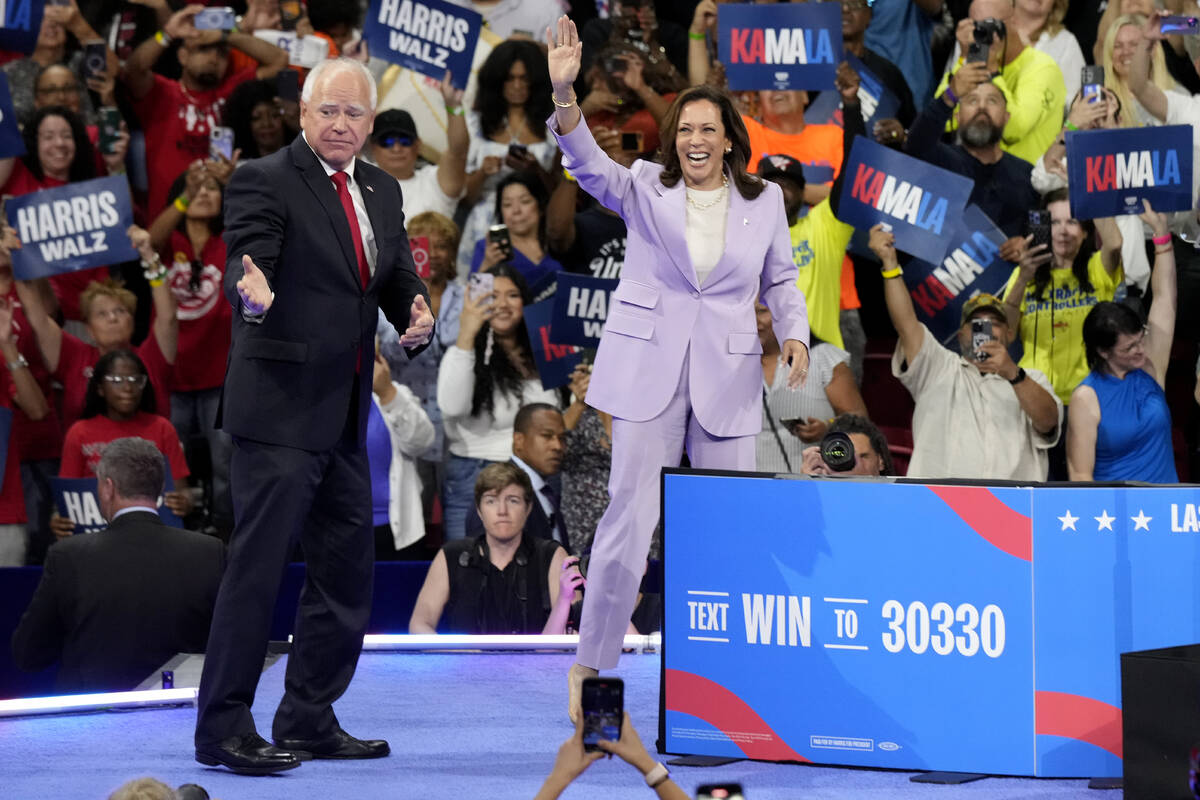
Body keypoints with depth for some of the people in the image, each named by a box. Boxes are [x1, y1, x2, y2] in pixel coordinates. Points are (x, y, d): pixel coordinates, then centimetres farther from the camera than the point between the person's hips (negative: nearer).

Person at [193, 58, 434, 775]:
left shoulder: (382, 190, 14)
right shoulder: (264, 181, -10)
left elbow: (399, 280, 17)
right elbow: (246, 262, -23)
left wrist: (418, 317, -6)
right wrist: (252, 294, -46)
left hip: (344, 415, 8)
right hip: (280, 409, -8)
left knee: (348, 572, 13)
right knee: (258, 567, -8)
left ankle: (309, 722, 23)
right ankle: (223, 729, -4)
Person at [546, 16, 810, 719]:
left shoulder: (764, 201, 8)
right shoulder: (645, 188, 3)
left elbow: (781, 280, 17)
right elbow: (589, 164, -14)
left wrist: (795, 335, -3)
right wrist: (565, 93, -31)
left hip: (728, 378, 2)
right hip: (649, 370, -2)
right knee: (630, 516, -5)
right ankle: (592, 663, 3)